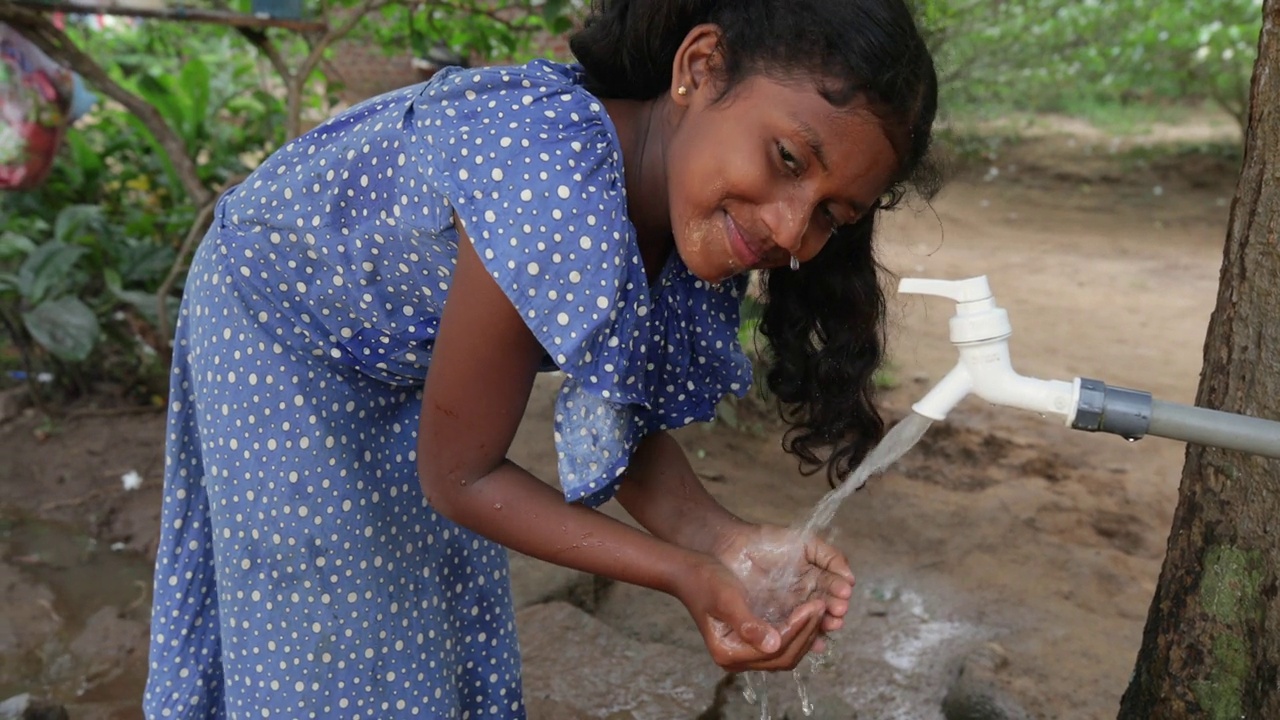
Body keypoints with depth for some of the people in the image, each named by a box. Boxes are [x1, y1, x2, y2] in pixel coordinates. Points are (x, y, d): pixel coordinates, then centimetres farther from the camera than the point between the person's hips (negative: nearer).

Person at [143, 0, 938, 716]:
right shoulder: (557, 201, -43)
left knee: (444, 600, 18)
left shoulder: (702, 213, -19)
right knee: (326, 634, 5)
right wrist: (687, 574, -33)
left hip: (409, 353, 6)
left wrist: (720, 538, -27)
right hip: (275, 318, -6)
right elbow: (459, 476, -31)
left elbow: (628, 415, -10)